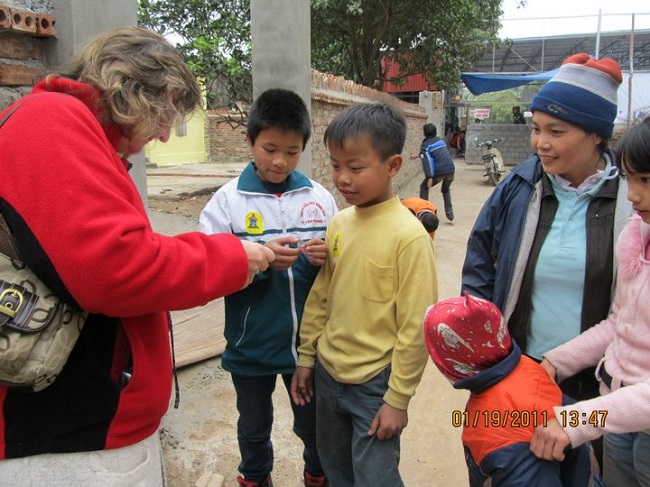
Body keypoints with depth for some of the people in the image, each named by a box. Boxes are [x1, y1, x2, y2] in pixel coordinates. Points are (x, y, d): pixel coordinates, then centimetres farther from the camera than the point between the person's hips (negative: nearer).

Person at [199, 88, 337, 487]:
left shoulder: (319, 197, -4)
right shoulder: (228, 201, -10)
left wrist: (327, 259, -19)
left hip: (309, 342, 1)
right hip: (251, 344, -1)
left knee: (313, 424, 22)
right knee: (254, 428, 23)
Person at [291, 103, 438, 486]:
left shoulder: (409, 235, -19)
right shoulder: (338, 223, -2)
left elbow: (416, 325, -16)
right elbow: (320, 297, 7)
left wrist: (398, 399, -12)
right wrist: (306, 358, 10)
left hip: (375, 384, -6)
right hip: (328, 374, 6)